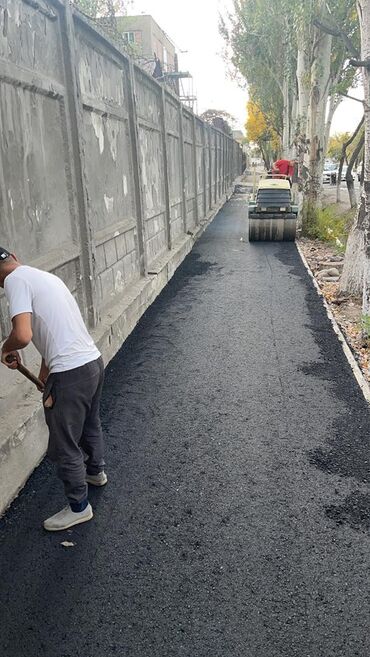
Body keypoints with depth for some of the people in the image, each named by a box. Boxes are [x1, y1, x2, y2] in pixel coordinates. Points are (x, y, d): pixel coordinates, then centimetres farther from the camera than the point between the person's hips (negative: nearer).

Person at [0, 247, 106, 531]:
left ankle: (79, 507, 28)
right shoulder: (46, 275, 16)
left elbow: (23, 335, -25)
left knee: (64, 446, 10)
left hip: (71, 374, -9)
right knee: (90, 424, 31)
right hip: (93, 361, 9)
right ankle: (96, 471, 55)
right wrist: (45, 372, 30)